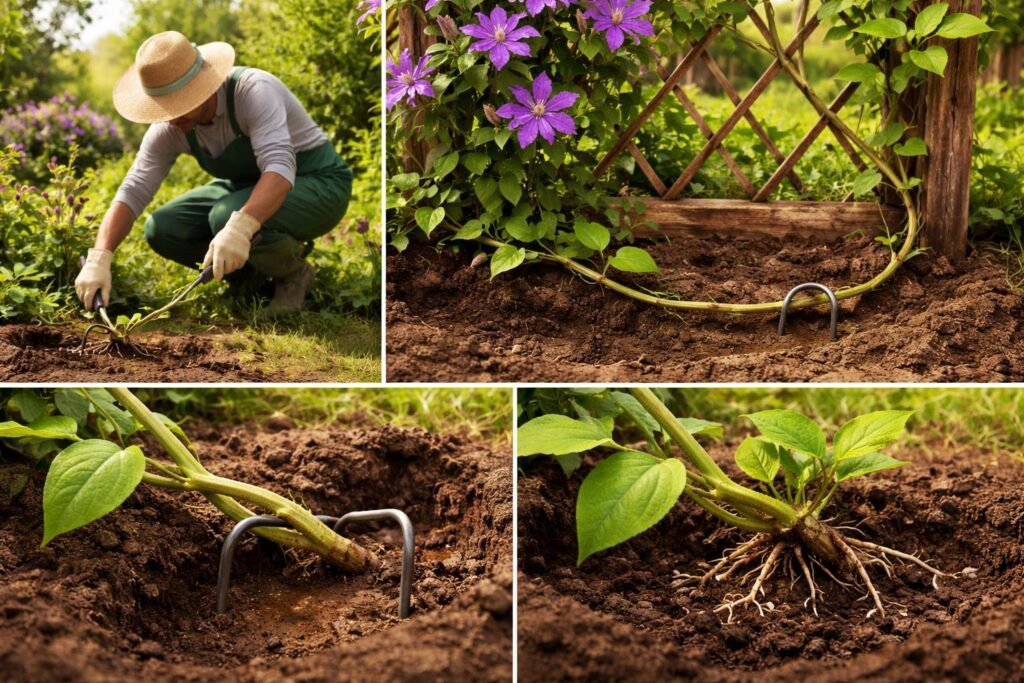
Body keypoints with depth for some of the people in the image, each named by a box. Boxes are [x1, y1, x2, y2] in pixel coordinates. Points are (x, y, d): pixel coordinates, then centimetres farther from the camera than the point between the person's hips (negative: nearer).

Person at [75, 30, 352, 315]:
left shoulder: (253, 92, -31)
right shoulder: (169, 129, -12)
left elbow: (280, 168, -44)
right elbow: (132, 192, -13)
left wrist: (240, 228, -59)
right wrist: (99, 258, -27)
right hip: (249, 188, 7)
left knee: (227, 218, -34)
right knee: (162, 230, -11)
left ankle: (294, 272, -5)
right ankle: (256, 270, 9)